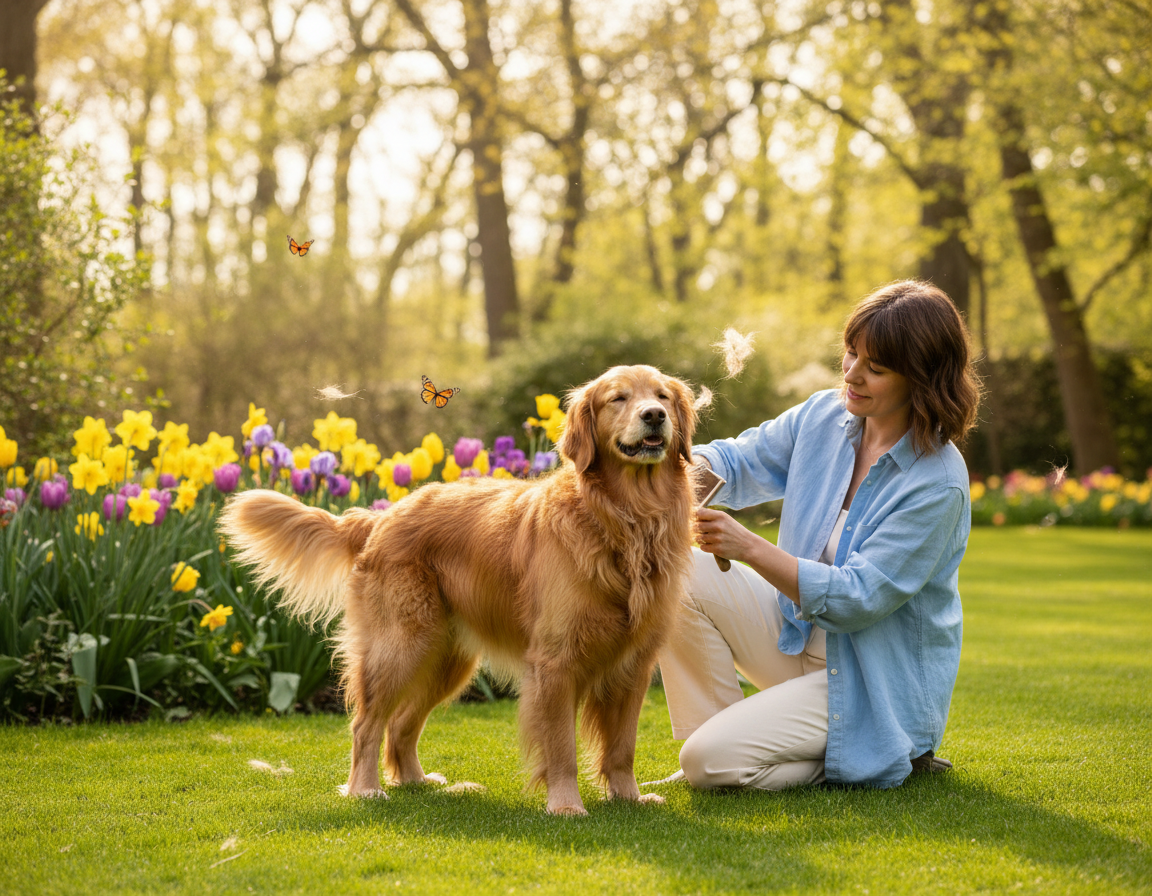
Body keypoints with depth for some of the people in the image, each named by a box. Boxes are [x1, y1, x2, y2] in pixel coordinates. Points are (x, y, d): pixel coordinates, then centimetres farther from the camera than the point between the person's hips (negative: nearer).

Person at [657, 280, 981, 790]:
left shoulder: (938, 484, -23)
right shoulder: (825, 416, -3)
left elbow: (857, 599, -24)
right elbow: (741, 461, 7)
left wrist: (750, 548, -31)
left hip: (872, 683, -7)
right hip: (798, 637, 7)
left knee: (711, 763, -20)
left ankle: (851, 760, 2)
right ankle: (716, 737, -1)